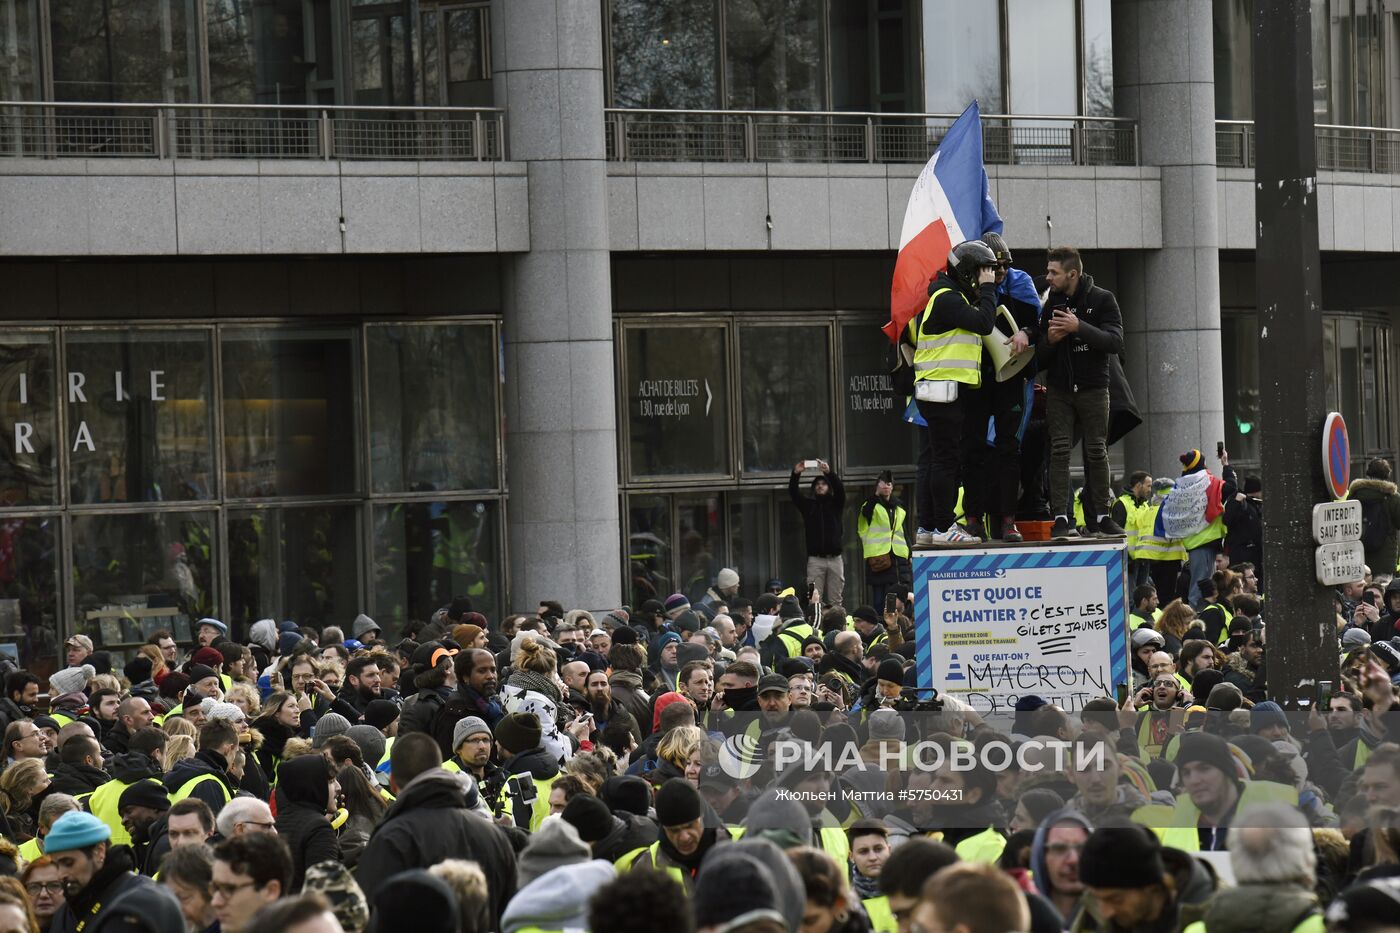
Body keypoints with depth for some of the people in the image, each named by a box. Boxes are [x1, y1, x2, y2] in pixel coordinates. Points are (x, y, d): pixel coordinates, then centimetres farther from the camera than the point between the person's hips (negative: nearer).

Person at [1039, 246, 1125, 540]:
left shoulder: (1102, 300, -2)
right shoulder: (1050, 304, 8)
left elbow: (1116, 342, -15)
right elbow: (1039, 358, 11)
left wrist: (1079, 327, -26)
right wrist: (1049, 341, -12)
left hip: (1093, 388, -2)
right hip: (1059, 390, 2)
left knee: (1096, 451, 1)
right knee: (1060, 450, -7)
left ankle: (1099, 515, 11)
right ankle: (1061, 518, -10)